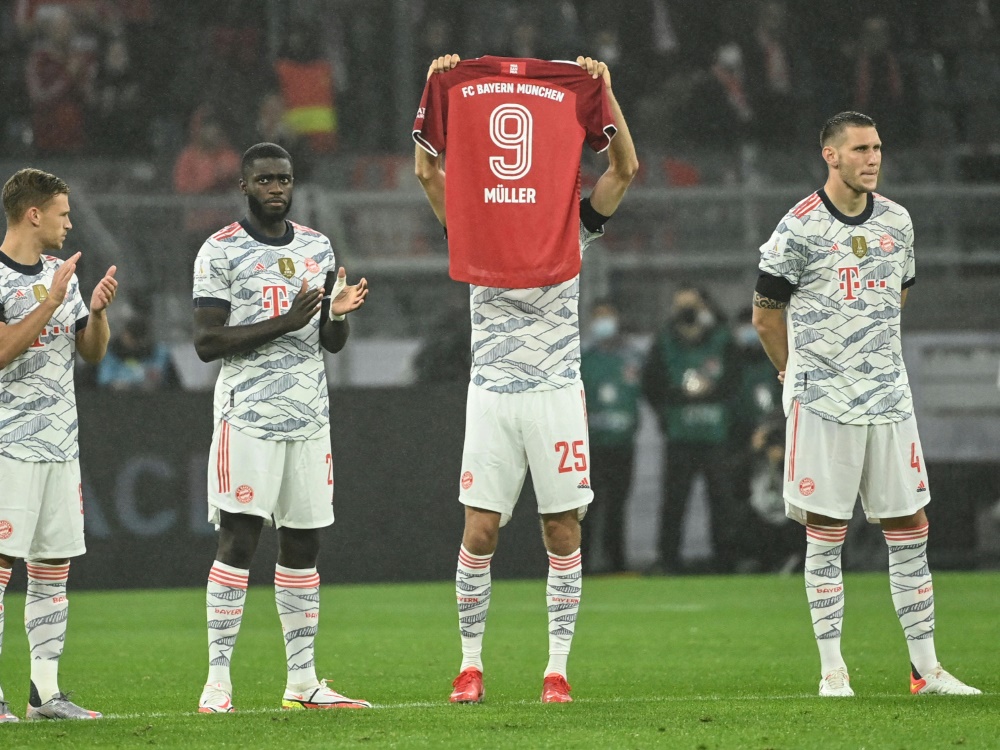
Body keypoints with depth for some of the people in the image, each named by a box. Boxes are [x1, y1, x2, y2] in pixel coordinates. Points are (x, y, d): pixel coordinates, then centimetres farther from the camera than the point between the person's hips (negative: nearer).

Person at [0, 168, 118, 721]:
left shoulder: (60, 274, 15)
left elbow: (92, 352, 18)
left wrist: (98, 309, -1)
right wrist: (51, 302, -21)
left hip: (60, 446, 8)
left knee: (53, 570, 7)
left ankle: (45, 690, 11)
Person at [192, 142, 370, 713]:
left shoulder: (318, 248, 14)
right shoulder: (222, 252, -3)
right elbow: (207, 343, -9)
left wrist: (339, 314, -6)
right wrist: (282, 324, -18)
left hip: (310, 414, 6)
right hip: (248, 416, -6)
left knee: (304, 545, 7)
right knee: (239, 542, -9)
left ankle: (303, 680, 12)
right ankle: (218, 682, -9)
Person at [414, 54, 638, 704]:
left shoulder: (573, 230, 7)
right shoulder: (475, 227, 9)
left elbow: (625, 169, -3)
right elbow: (428, 169, 1)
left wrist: (601, 91, -10)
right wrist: (437, 89, -7)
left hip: (557, 392, 0)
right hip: (492, 395, 0)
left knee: (563, 535, -1)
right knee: (479, 533, -5)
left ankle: (558, 668, 5)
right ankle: (471, 664, 5)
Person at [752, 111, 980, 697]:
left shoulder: (897, 222, 8)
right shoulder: (800, 229, -8)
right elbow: (767, 315, 2)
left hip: (889, 395, 5)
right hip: (822, 401, -5)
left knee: (909, 531, 4)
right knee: (826, 534, -1)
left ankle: (926, 668, 8)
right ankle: (832, 669, 4)